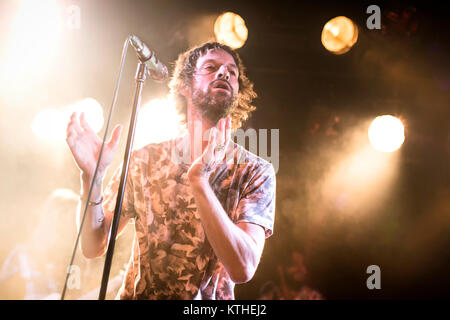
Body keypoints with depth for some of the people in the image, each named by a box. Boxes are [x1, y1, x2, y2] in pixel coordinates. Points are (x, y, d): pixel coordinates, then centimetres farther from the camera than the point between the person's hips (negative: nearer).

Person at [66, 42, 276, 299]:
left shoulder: (256, 171, -3)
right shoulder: (145, 160, 2)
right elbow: (94, 247, 0)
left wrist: (199, 181, -25)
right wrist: (92, 177, -14)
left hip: (210, 297, -1)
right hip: (137, 295, 1)